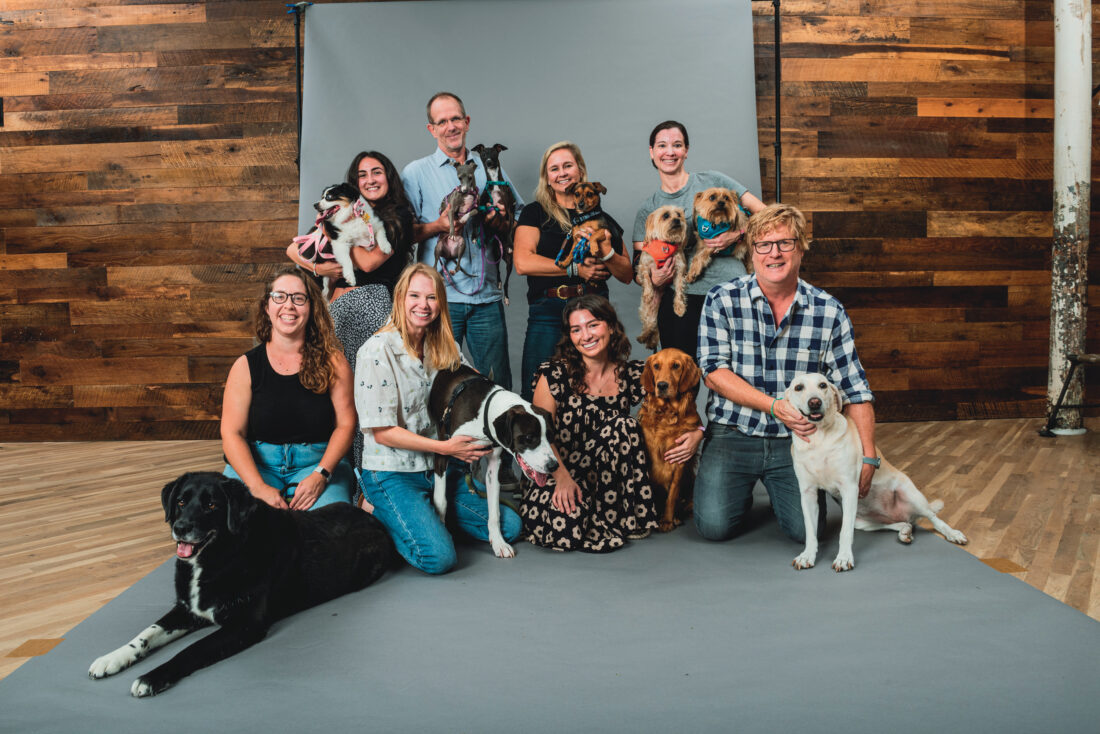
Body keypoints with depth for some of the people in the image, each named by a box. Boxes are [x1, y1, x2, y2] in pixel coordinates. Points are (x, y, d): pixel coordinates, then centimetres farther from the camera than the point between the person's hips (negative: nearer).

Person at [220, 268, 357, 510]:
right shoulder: (245, 366, 3)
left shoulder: (332, 363, 2)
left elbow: (345, 424, -1)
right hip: (255, 464, 0)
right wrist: (258, 486, -17)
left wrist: (320, 475, -15)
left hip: (319, 461, 0)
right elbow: (232, 433, -2)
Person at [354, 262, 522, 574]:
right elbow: (382, 431, -15)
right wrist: (445, 447, -19)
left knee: (509, 526, 1)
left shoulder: (446, 349, 7)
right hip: (391, 474, -6)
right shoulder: (377, 350, -13)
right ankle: (383, 517, 4)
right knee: (439, 557, -23)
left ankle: (427, 516, 15)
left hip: (439, 469, 6)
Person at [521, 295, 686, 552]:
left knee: (623, 425, -26)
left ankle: (606, 522, -12)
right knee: (567, 525, -34)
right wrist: (563, 477, -25)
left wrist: (696, 433, -18)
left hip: (605, 476, 3)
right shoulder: (555, 375, -7)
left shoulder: (632, 375, 1)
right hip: (553, 472, -3)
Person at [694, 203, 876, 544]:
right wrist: (774, 406, -19)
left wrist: (868, 457, -7)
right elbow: (714, 372, -9)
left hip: (795, 440, 1)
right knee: (715, 525, -15)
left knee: (805, 530, -14)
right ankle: (743, 491, 21)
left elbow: (854, 388, 0)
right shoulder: (722, 300, -5)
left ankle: (777, 488, 22)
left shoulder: (829, 311, -2)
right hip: (732, 434, -1)